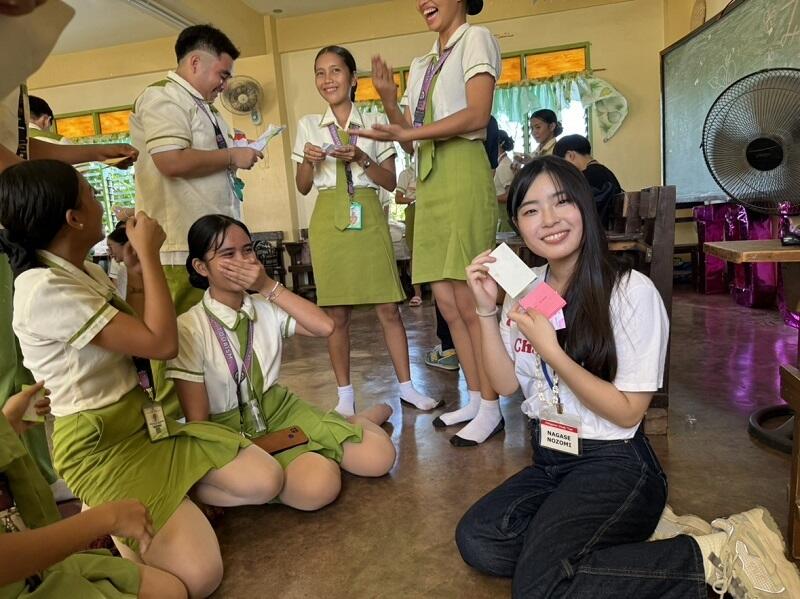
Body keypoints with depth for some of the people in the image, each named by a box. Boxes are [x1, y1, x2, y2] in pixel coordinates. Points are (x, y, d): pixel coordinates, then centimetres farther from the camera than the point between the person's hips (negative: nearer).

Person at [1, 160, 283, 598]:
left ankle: (148, 505, 6)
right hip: (99, 445, -8)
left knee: (265, 482, -5)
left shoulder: (88, 273, 7)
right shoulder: (45, 290, -22)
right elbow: (162, 343, -25)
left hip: (145, 422, 9)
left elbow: (138, 331, 20)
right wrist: (149, 253, -14)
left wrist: (140, 259, 11)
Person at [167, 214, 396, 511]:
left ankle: (360, 420, 21)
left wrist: (269, 287, -18)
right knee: (317, 487, -32)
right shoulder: (189, 329, -13)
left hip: (282, 410, 4)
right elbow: (197, 420, -10)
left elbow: (325, 327, -16)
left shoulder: (266, 307, 0)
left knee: (379, 457, -11)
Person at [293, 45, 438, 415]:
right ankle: (345, 395, 14)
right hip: (329, 221, 1)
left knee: (388, 307, -1)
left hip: (368, 218, 0)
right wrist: (309, 160, -8)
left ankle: (407, 387, 12)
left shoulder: (374, 122, 8)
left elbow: (390, 182, 4)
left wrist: (361, 158, -11)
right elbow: (303, 187, 11)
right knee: (337, 314, 2)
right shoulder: (308, 125, 10)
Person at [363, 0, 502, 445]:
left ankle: (490, 409, 2)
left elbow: (476, 115, -11)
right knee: (447, 302, 5)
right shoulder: (421, 66, 24)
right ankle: (476, 399, 17)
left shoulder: (476, 39, 5)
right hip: (429, 181, 8)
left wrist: (407, 133, -14)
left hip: (462, 173, -7)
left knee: (470, 302, -9)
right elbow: (410, 140, 17)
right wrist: (388, 99, 3)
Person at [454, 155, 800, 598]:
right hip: (549, 459, 7)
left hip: (615, 465, -6)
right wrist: (487, 311, -9)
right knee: (477, 543, -16)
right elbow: (506, 385, 2)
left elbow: (628, 412, -14)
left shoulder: (632, 291, -16)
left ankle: (714, 556, -7)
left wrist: (550, 350, -23)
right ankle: (628, 534, 0)